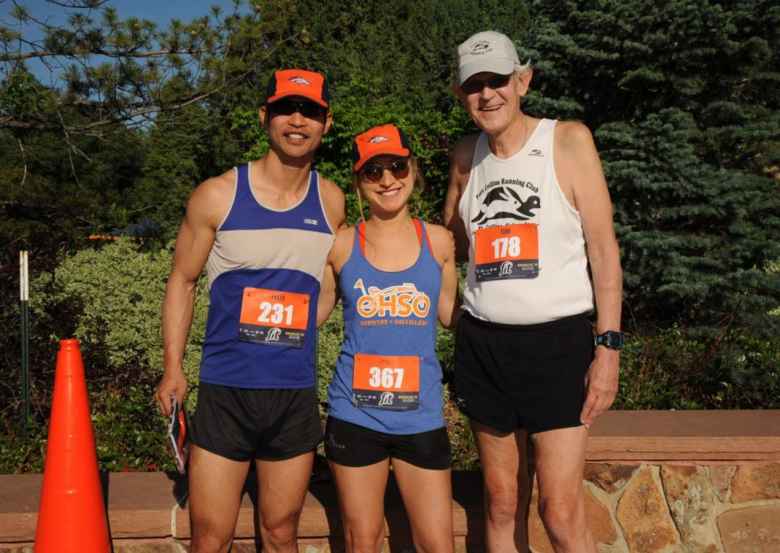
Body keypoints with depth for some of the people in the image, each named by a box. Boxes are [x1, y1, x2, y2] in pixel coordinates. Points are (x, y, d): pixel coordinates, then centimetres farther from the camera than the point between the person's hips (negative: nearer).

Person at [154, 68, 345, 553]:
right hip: (225, 389, -2)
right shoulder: (217, 196, -4)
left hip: (296, 393, 3)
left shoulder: (332, 202, 4)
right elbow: (182, 281, 3)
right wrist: (173, 368, -3)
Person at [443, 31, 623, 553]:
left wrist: (609, 347, -10)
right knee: (501, 503, 9)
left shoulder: (568, 140, -3)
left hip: (557, 340, -4)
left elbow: (604, 248, -4)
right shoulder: (467, 156, 9)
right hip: (483, 343, 4)